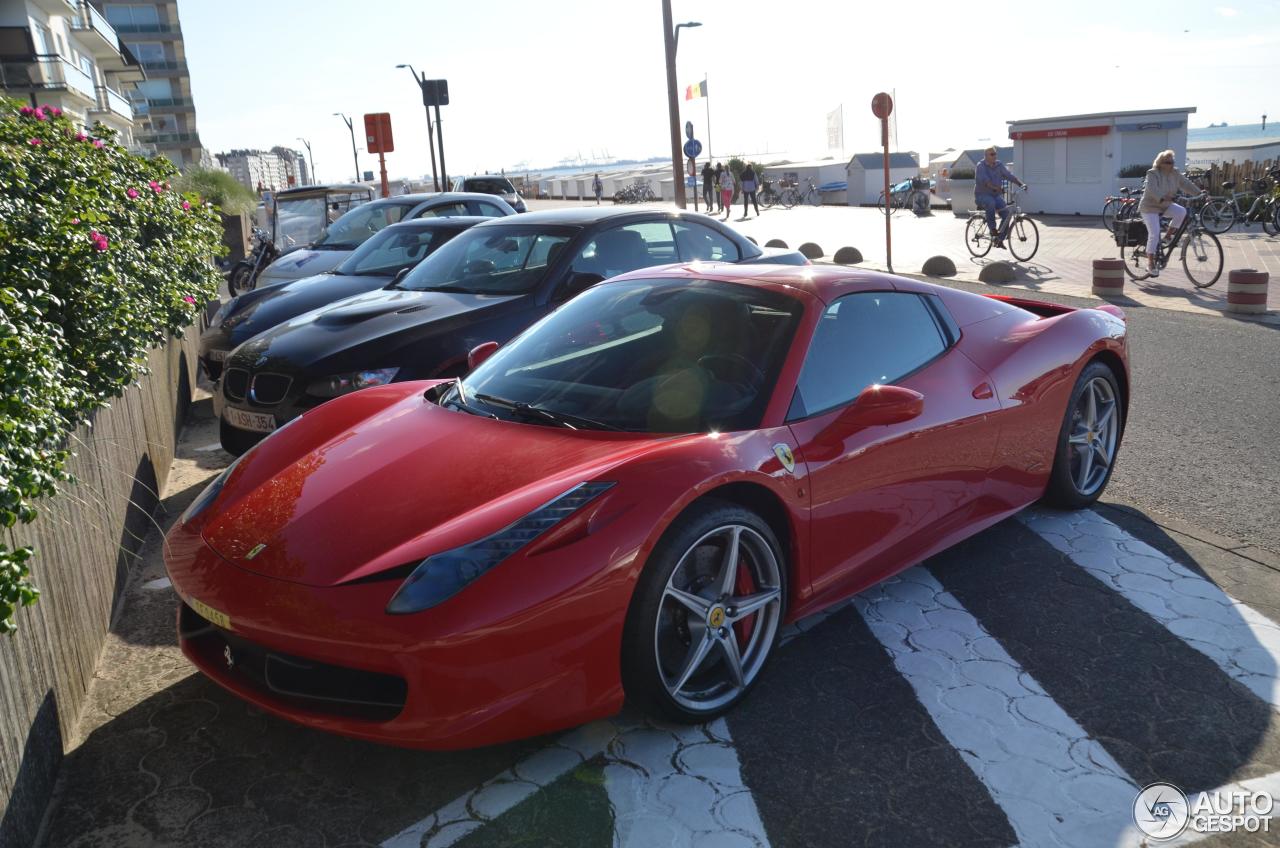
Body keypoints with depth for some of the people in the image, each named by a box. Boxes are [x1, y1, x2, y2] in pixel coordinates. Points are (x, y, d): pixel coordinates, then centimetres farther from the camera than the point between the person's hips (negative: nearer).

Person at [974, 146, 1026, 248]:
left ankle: (1000, 239, -1)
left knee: (1006, 214, -13)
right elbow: (984, 180, -25)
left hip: (996, 195, 5)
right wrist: (995, 188, -41)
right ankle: (992, 230, -27)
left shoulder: (999, 165, 7)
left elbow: (1009, 175, -1)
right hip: (982, 195, -5)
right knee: (991, 203, -39)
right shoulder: (981, 166, -10)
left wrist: (1021, 183, -15)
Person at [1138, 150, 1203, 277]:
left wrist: (1200, 193, -13)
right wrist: (1162, 198, -51)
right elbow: (1152, 189, -35)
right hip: (1150, 207, -6)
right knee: (1154, 233, -15)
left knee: (1181, 211, -21)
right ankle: (1150, 262, -5)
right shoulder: (1152, 174, -19)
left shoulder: (1175, 174, 0)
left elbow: (1186, 184, -1)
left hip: (1165, 205, 6)